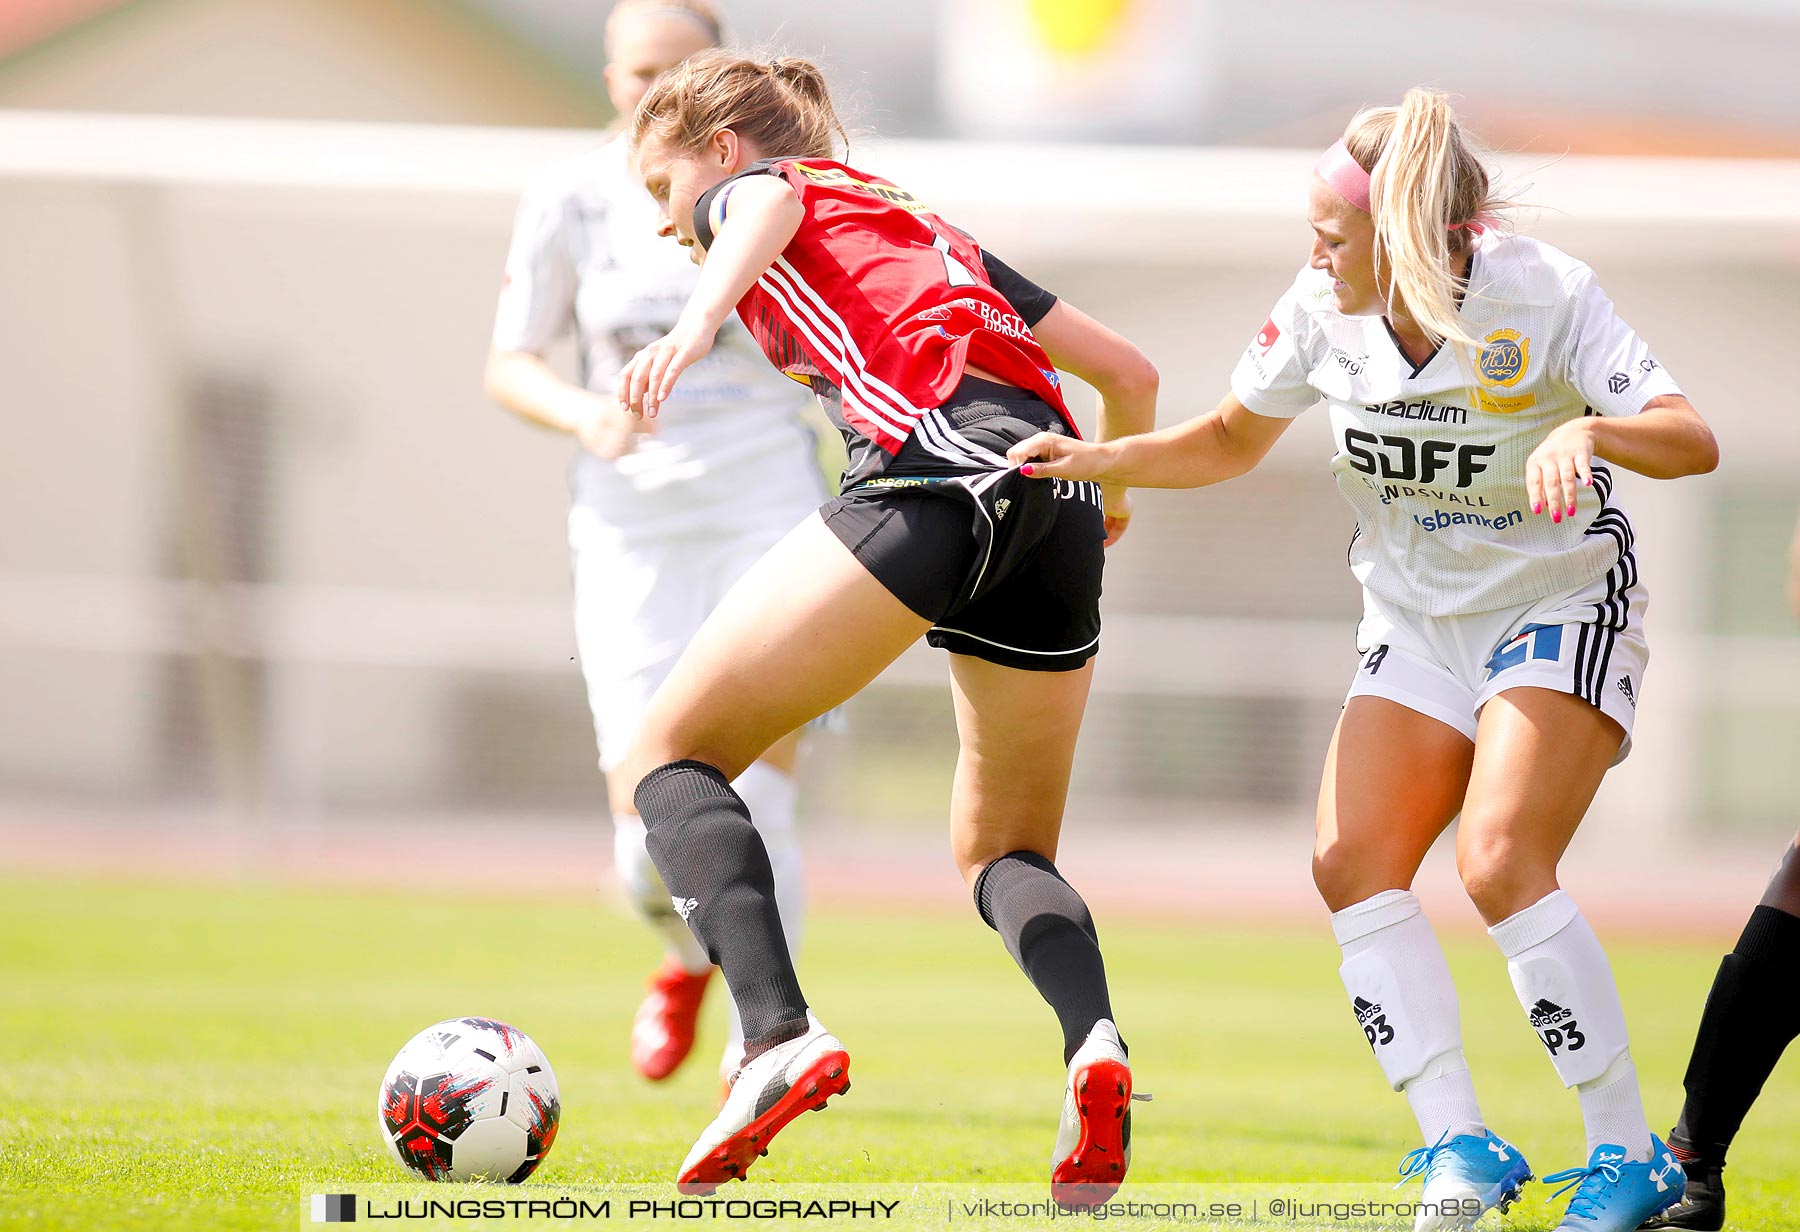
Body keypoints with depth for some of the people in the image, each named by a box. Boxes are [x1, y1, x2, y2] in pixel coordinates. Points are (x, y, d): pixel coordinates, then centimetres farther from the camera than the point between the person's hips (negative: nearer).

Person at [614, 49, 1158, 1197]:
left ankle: (781, 1036, -21)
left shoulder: (747, 190, 19)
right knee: (1004, 845, 20)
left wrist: (695, 326, -28)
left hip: (937, 466, -7)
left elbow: (768, 206, -9)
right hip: (1057, 492, 7)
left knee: (675, 747, 1)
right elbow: (1128, 371, 36)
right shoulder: (932, 229, 36)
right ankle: (1096, 1039, -11)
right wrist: (1111, 490, 56)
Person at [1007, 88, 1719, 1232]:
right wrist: (1101, 460, -7)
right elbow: (1233, 440, 9)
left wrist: (1591, 432, -49)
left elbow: (1694, 440, -29)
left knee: (1501, 863, -24)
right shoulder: (1323, 314, -9)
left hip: (1563, 606, -6)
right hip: (1419, 623, 6)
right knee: (1354, 862, -14)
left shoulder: (1544, 295, -23)